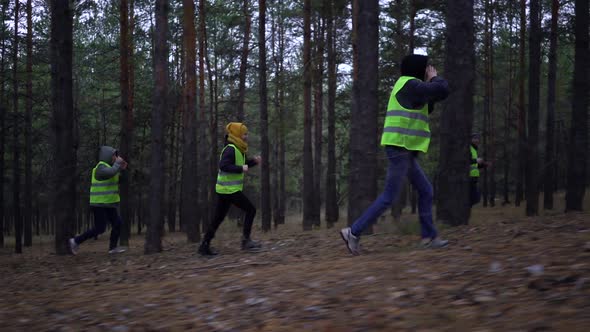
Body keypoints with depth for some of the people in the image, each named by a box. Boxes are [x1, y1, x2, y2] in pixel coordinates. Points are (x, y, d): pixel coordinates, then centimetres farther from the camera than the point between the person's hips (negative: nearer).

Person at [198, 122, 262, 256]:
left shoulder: (238, 150, 15)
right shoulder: (230, 149, -16)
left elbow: (241, 164, 27)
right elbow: (223, 166, -27)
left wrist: (254, 161, 11)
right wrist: (241, 169, -25)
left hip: (225, 190, 10)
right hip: (229, 189, -10)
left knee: (218, 217, 11)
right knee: (251, 210, -3)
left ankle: (205, 246, 13)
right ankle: (246, 241, -2)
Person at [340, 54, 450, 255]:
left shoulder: (410, 88, 21)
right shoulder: (410, 84, -11)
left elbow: (427, 108, 27)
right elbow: (442, 91, -16)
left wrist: (430, 84, 14)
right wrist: (434, 79, 5)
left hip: (404, 150, 11)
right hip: (400, 147, -11)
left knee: (425, 191, 12)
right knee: (389, 196, -9)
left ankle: (429, 236, 15)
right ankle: (354, 232, -7)